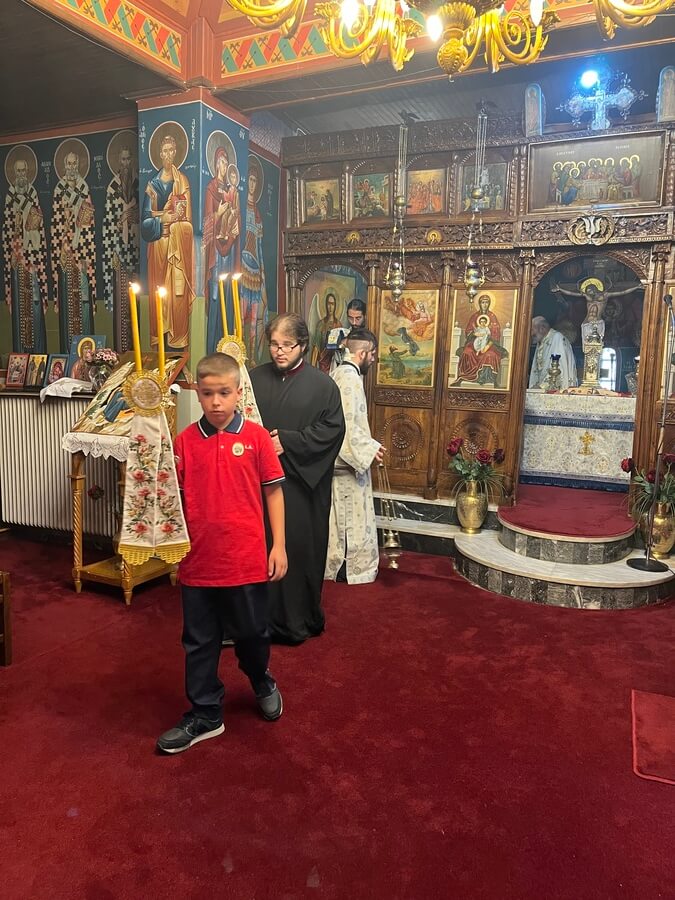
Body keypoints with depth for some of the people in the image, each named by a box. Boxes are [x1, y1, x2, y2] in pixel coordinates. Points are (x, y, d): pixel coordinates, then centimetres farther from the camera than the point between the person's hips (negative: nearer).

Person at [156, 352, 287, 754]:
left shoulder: (256, 436, -6)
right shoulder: (185, 440, -1)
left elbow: (273, 491, -2)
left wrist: (279, 545, -4)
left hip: (247, 560, -1)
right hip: (198, 560, 2)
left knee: (252, 633, 17)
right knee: (199, 642, 13)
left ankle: (263, 683, 47)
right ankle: (205, 715, 32)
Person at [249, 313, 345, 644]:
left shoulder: (322, 385, -1)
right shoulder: (255, 378, 6)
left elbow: (332, 429, -7)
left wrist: (287, 441, -14)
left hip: (302, 484, -2)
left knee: (300, 549, 6)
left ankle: (299, 619, 23)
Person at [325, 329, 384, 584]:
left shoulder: (339, 373, 12)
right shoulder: (351, 377, -19)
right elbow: (348, 425, -24)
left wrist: (366, 445, 19)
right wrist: (370, 448, -16)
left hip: (339, 457, 10)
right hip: (349, 460, -10)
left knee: (340, 515, 17)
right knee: (352, 517, 2)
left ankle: (335, 563, 28)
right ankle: (352, 568, 13)